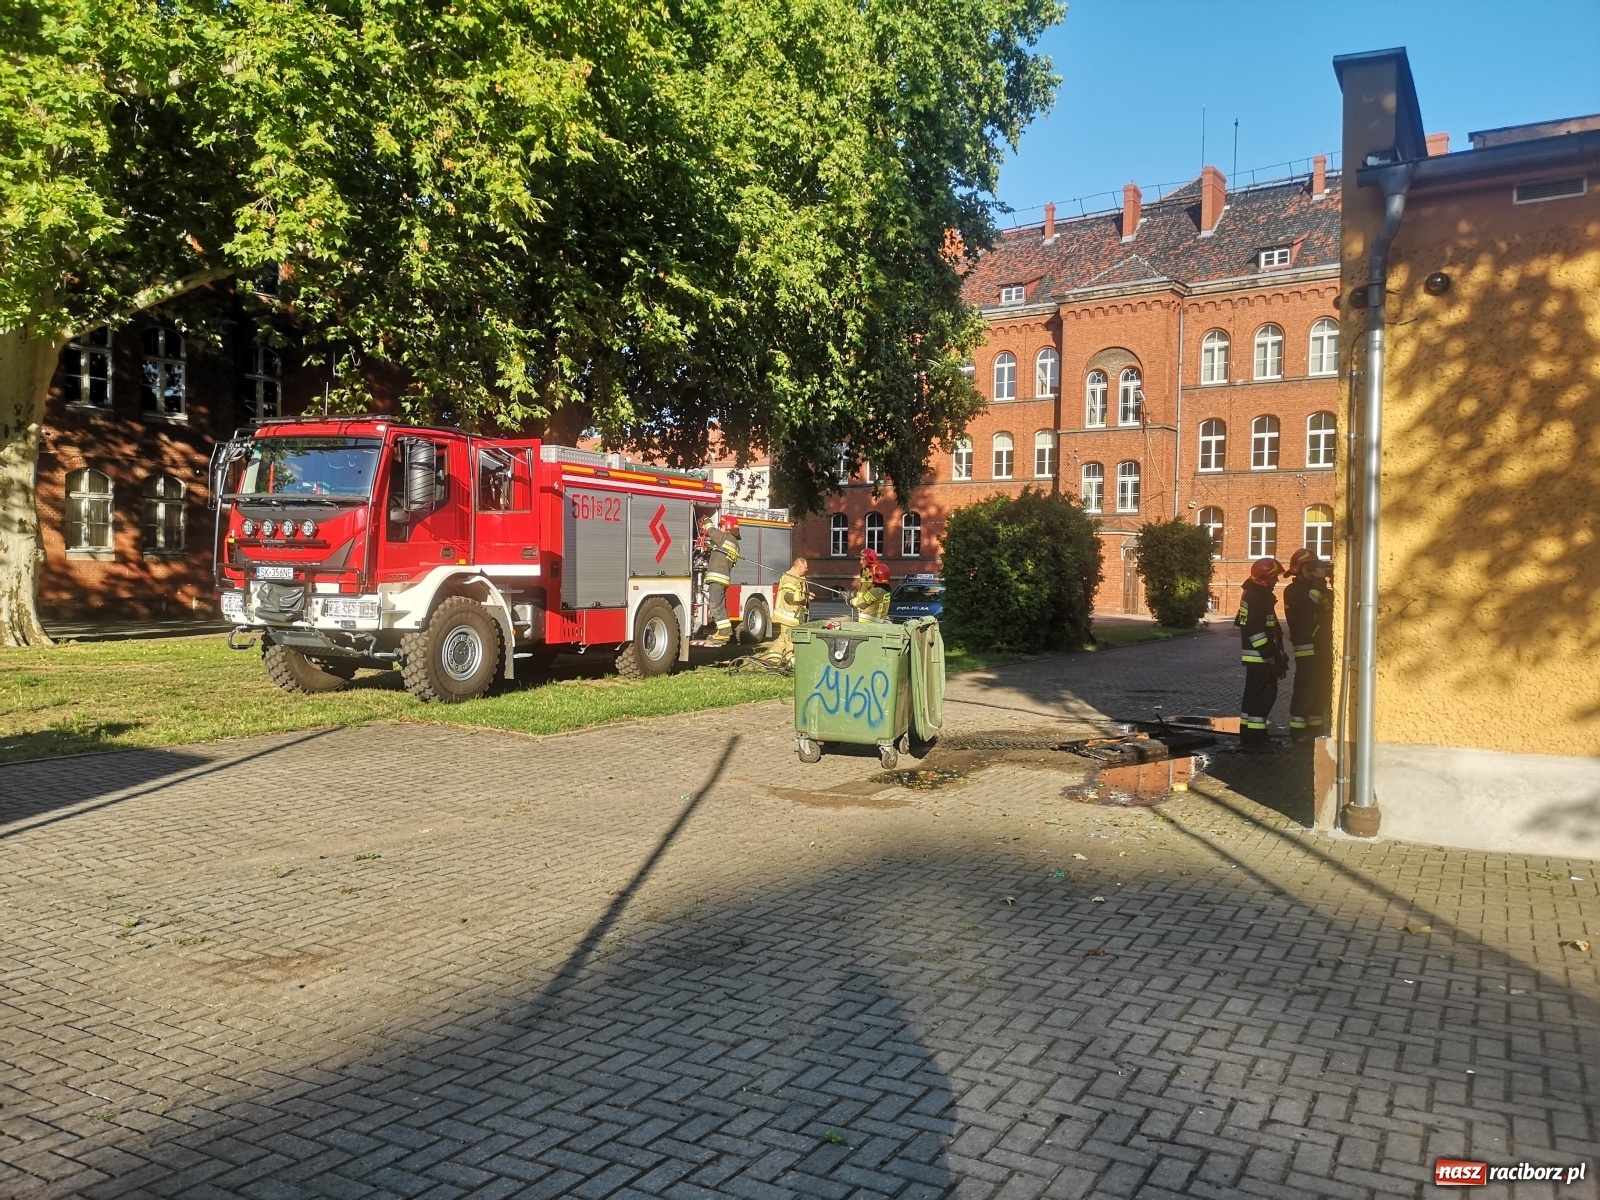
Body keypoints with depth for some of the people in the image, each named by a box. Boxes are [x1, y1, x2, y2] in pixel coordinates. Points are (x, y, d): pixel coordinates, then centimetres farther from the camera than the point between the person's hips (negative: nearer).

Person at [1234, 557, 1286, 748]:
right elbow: (1255, 630, -25)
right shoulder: (1257, 598, -18)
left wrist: (1277, 654, 23)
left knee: (1254, 693, 14)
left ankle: (1247, 734, 20)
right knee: (1263, 694, -8)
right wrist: (1270, 655, -22)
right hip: (1259, 655, -11)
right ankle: (1255, 736, -6)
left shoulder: (1256, 595, 16)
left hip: (1257, 655, 11)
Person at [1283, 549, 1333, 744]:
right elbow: (1309, 603, -25)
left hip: (1323, 646, 8)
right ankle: (1297, 731, -7)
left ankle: (1314, 729, 18)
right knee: (1304, 689, -10)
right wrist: (1319, 581, -20)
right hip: (1307, 648, -8)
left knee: (1323, 689, 11)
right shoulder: (1293, 591, -6)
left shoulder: (1318, 589, 20)